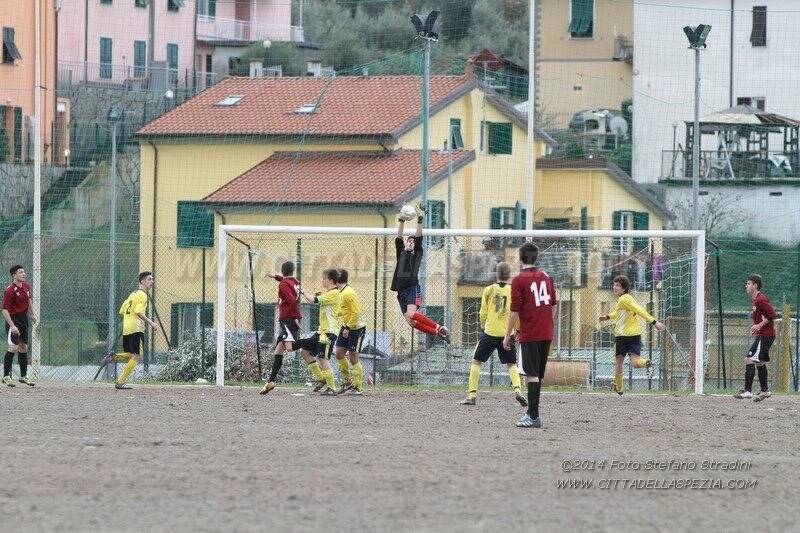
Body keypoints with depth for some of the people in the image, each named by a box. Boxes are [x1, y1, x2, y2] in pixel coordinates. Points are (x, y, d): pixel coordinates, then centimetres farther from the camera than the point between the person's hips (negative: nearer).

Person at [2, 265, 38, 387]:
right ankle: (6, 376, -8)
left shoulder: (26, 286, 4)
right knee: (14, 347, -14)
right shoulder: (10, 291, -22)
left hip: (24, 318, 8)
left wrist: (31, 315, 24)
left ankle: (23, 376, 23)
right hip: (14, 319, -8)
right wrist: (12, 326, -30)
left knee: (24, 348, 14)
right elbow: (5, 310, -24)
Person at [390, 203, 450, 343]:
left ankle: (439, 328, -16)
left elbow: (418, 238, -1)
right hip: (401, 290, 5)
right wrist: (401, 222, -3)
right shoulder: (401, 253, 19)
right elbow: (398, 238, 7)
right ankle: (438, 332, 7)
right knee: (411, 322, -5)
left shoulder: (417, 253, 11)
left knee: (411, 314, -27)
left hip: (413, 288, -5)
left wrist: (420, 221, -10)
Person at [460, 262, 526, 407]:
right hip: (507, 334, 1)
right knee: (512, 364, 15)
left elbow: (482, 313, 2)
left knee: (476, 362, 10)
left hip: (490, 332, -1)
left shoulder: (489, 290, -1)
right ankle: (517, 390, -7)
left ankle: (472, 395, 3)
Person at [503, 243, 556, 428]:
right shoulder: (546, 277, 10)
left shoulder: (519, 280, -8)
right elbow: (553, 306, 15)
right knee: (538, 375, 13)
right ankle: (532, 412, 19)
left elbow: (515, 310, -10)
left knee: (532, 375, -7)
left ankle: (534, 416, -10)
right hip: (546, 334, 6)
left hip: (529, 335, -6)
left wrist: (507, 335, -3)